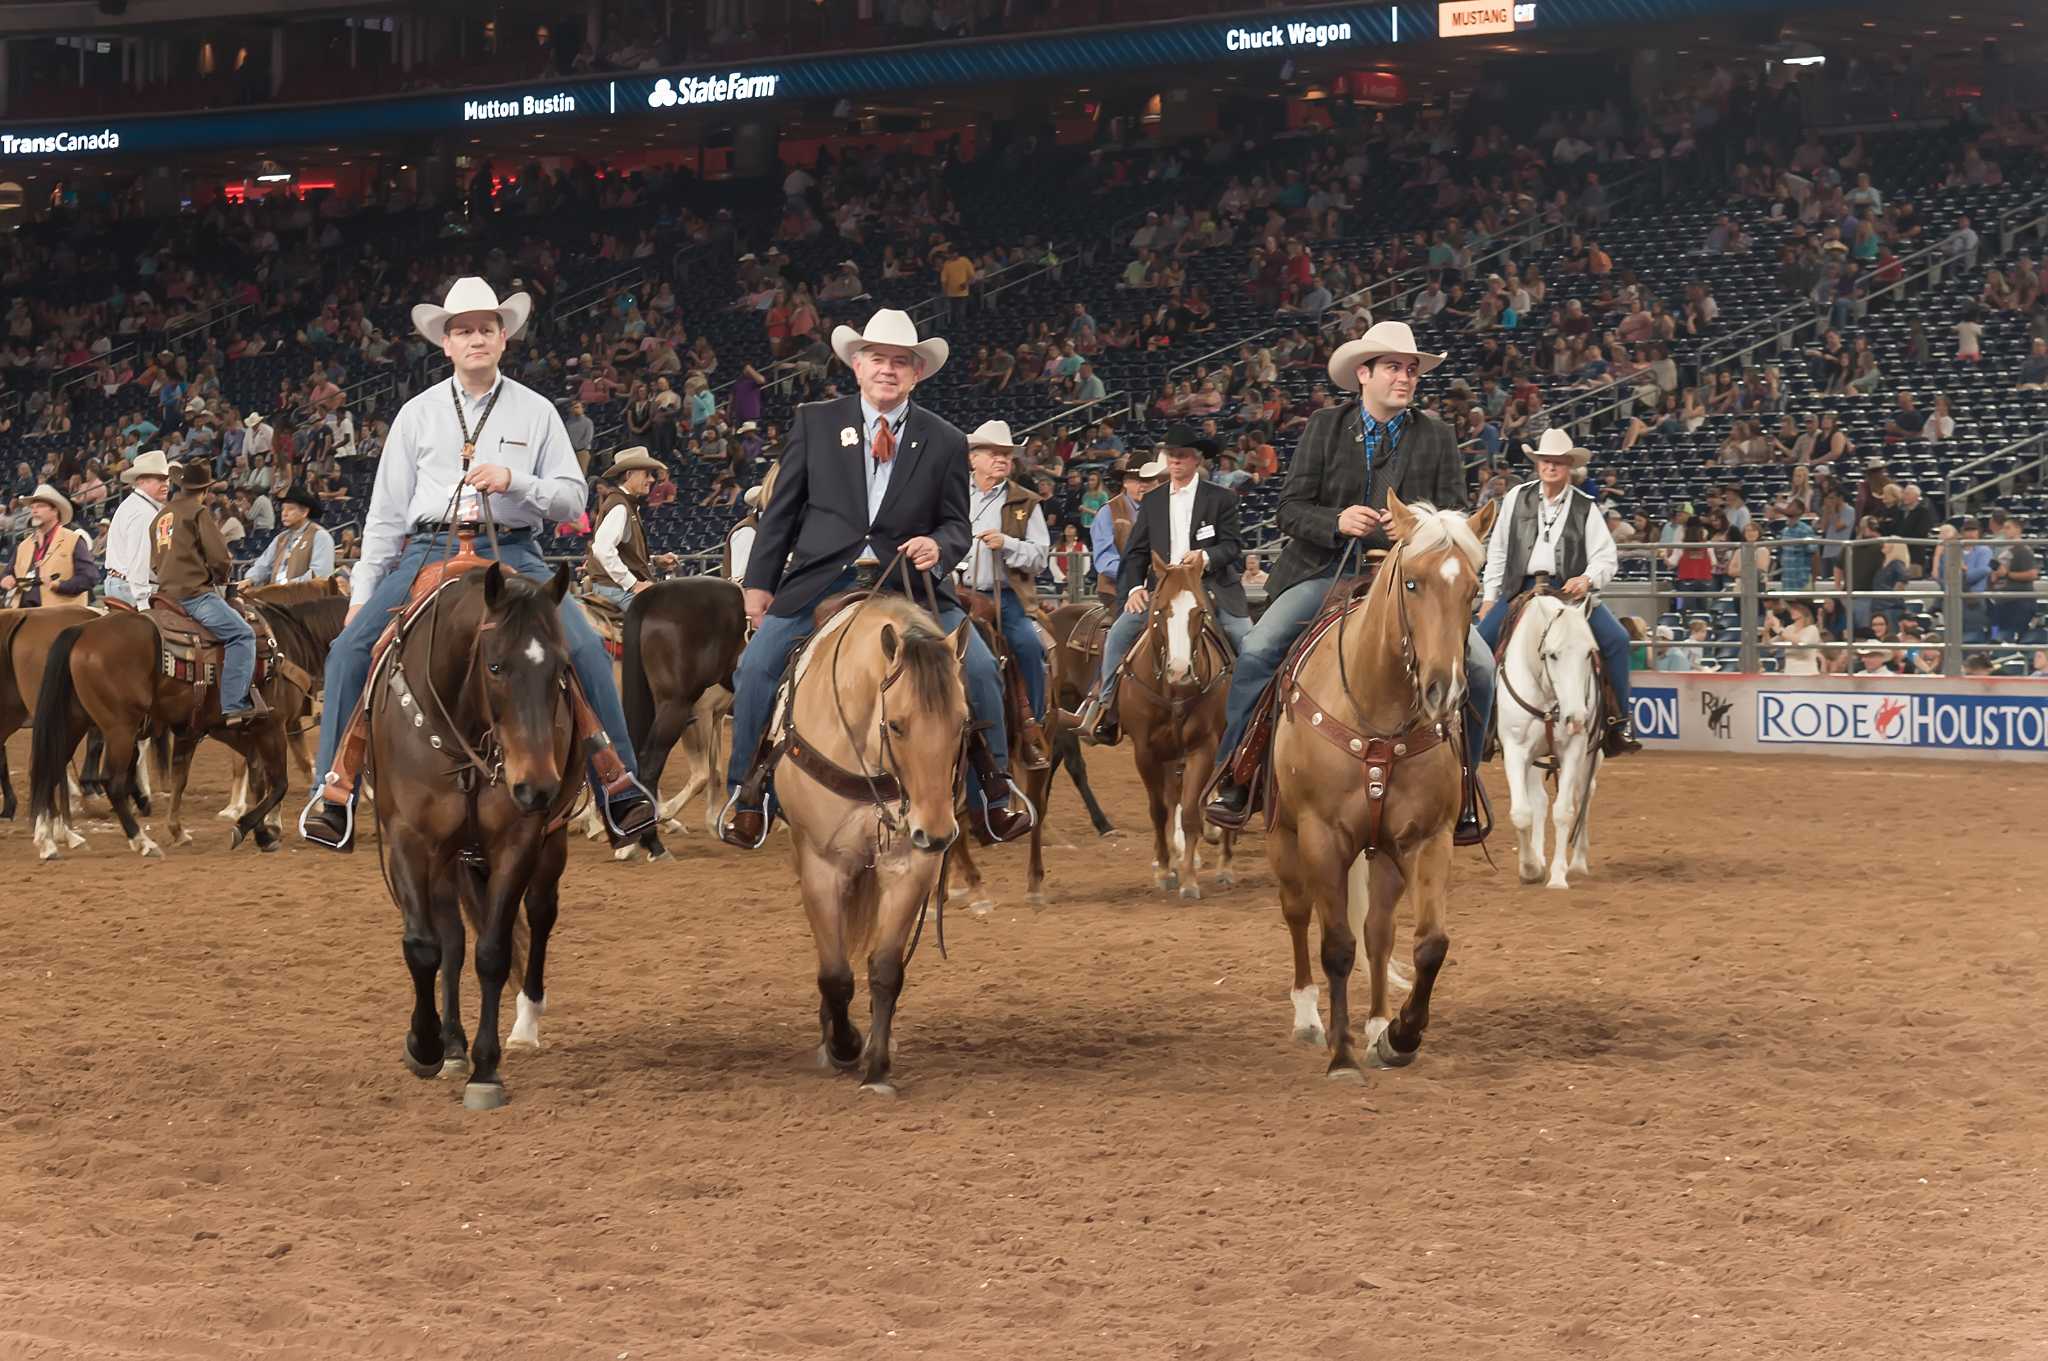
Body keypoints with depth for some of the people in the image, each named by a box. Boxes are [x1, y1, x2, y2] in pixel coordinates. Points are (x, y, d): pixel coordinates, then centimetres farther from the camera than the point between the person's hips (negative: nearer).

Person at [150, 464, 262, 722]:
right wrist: (223, 576, 8)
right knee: (242, 634, -14)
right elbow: (219, 557, -11)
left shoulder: (161, 516, 19)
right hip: (195, 592, -9)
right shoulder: (198, 512, -5)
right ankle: (235, 706, -28)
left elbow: (154, 564, 25)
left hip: (167, 592, 9)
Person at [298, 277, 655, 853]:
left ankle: (618, 783, -10)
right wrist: (362, 595, 6)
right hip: (430, 552, 1)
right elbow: (386, 513, 11)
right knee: (350, 649, -17)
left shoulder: (536, 412, 7)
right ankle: (334, 791, -10)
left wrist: (515, 481, -13)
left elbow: (572, 500, 5)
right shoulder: (418, 414, 10)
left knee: (586, 649, -22)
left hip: (512, 554, -1)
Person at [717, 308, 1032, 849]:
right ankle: (746, 794, 5)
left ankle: (992, 795, 8)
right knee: (755, 667, -15)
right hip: (821, 578, 0)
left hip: (909, 580, 0)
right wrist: (759, 582, 6)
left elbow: (956, 525, 9)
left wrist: (938, 547, -15)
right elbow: (781, 510, 9)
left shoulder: (945, 441, 6)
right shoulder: (815, 421, 6)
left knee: (979, 670, -13)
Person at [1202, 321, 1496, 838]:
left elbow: (1458, 517, 2)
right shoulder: (1325, 427, 3)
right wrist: (1337, 522, -22)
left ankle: (1461, 789, 1)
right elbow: (1291, 509, -1)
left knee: (1479, 665, -17)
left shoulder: (1436, 437, 6)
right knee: (1257, 650, -23)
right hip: (1327, 568, -1)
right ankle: (1234, 778, -8)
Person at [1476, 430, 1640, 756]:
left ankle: (1618, 722, -12)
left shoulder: (1585, 507, 5)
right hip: (1520, 588, 1)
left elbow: (1606, 557, 4)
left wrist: (1587, 579, -17)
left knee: (1616, 638, -21)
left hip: (1569, 590, -1)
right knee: (1479, 641, -16)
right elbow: (1497, 551, 12)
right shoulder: (1517, 498, 7)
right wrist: (1488, 598, 9)